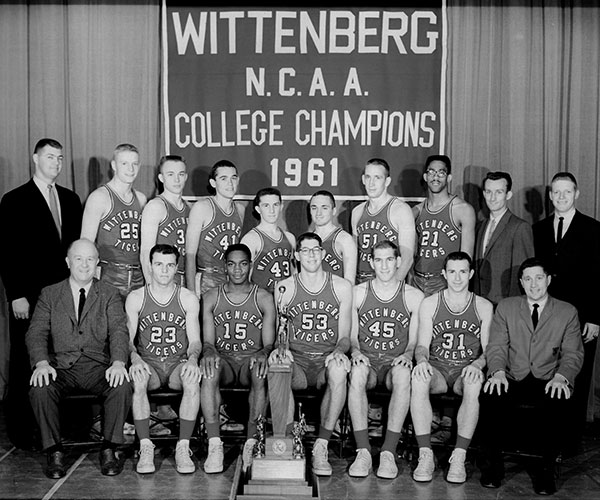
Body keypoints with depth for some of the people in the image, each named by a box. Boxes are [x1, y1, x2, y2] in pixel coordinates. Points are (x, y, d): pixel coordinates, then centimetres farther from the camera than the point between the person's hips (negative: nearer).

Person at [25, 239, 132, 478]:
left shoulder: (109, 294, 11)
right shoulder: (49, 294, 12)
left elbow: (118, 331, -2)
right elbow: (36, 333, 2)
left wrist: (118, 362, -22)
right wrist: (42, 363, -19)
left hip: (98, 366, 0)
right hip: (60, 366, 1)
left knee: (122, 387, -30)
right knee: (39, 390, -30)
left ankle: (109, 449, -11)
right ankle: (54, 452, -11)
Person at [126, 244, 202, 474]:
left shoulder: (188, 299, 6)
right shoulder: (135, 298, 6)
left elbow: (195, 341, 4)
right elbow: (127, 339, 2)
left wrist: (192, 358, -19)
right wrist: (135, 357, -20)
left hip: (179, 363, 0)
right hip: (147, 363, 0)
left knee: (193, 378, -34)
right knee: (137, 379, -34)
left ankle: (183, 447, -25)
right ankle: (145, 447, -25)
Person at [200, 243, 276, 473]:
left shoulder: (264, 298, 5)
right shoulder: (211, 297, 8)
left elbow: (269, 342, 0)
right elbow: (208, 340, 1)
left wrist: (264, 353, -25)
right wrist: (209, 351, -24)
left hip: (251, 359, -1)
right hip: (223, 359, 1)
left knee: (261, 373, -36)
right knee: (208, 371, -35)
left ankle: (252, 442, -26)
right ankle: (214, 445, -31)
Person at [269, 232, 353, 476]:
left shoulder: (342, 287, 7)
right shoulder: (284, 288, 7)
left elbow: (344, 337, 7)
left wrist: (339, 351, -16)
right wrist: (279, 348, -15)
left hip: (327, 359, 0)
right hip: (296, 360, 0)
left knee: (339, 368, -36)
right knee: (278, 367, -35)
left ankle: (321, 447, -29)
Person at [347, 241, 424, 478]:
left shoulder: (414, 296, 6)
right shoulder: (357, 293, 8)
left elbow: (415, 341, 7)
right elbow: (350, 335, 10)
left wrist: (407, 355, -14)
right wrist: (355, 351, -12)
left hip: (396, 362, 0)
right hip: (366, 360, 1)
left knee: (404, 374, -36)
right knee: (357, 371, -35)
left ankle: (389, 452, -33)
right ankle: (363, 451, -31)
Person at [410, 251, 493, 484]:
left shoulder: (484, 307, 8)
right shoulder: (429, 304, 8)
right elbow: (422, 345, 5)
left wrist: (477, 364, -19)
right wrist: (422, 360, -19)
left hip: (467, 371, 0)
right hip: (436, 368, 0)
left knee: (474, 384, -36)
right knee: (418, 379, -34)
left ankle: (459, 457, -29)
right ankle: (425, 455, -29)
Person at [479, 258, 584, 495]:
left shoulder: (568, 312, 10)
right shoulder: (505, 307, 12)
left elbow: (573, 353, 4)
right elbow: (497, 346, 4)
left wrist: (562, 377, -17)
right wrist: (498, 372, -17)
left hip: (548, 382, 0)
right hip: (512, 379, 1)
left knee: (558, 402, -35)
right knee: (491, 396, -32)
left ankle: (546, 468, -14)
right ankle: (492, 463, -10)